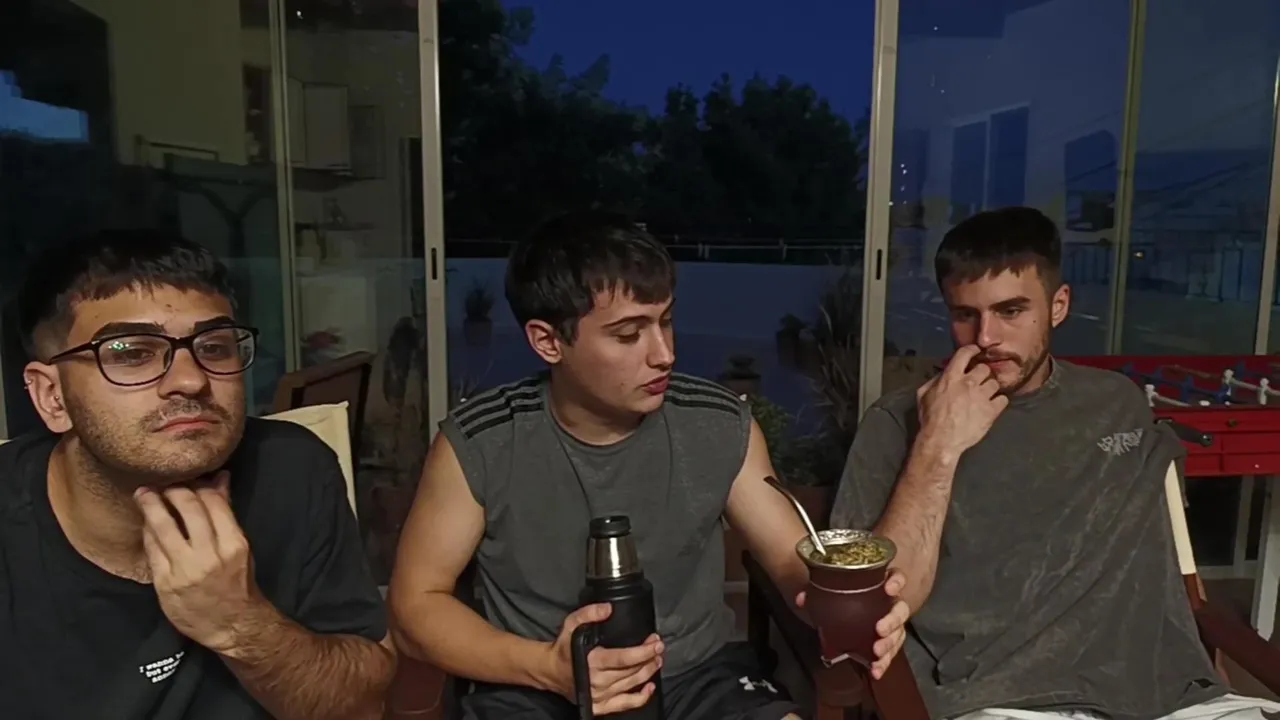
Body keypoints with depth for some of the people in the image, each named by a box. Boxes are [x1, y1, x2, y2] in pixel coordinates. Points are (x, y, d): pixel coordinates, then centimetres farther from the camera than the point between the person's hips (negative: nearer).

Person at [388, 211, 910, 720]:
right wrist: (549, 667, -21)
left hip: (698, 678, 3)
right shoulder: (477, 445, -12)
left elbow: (795, 562, 1)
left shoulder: (723, 427, -7)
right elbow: (415, 605, -5)